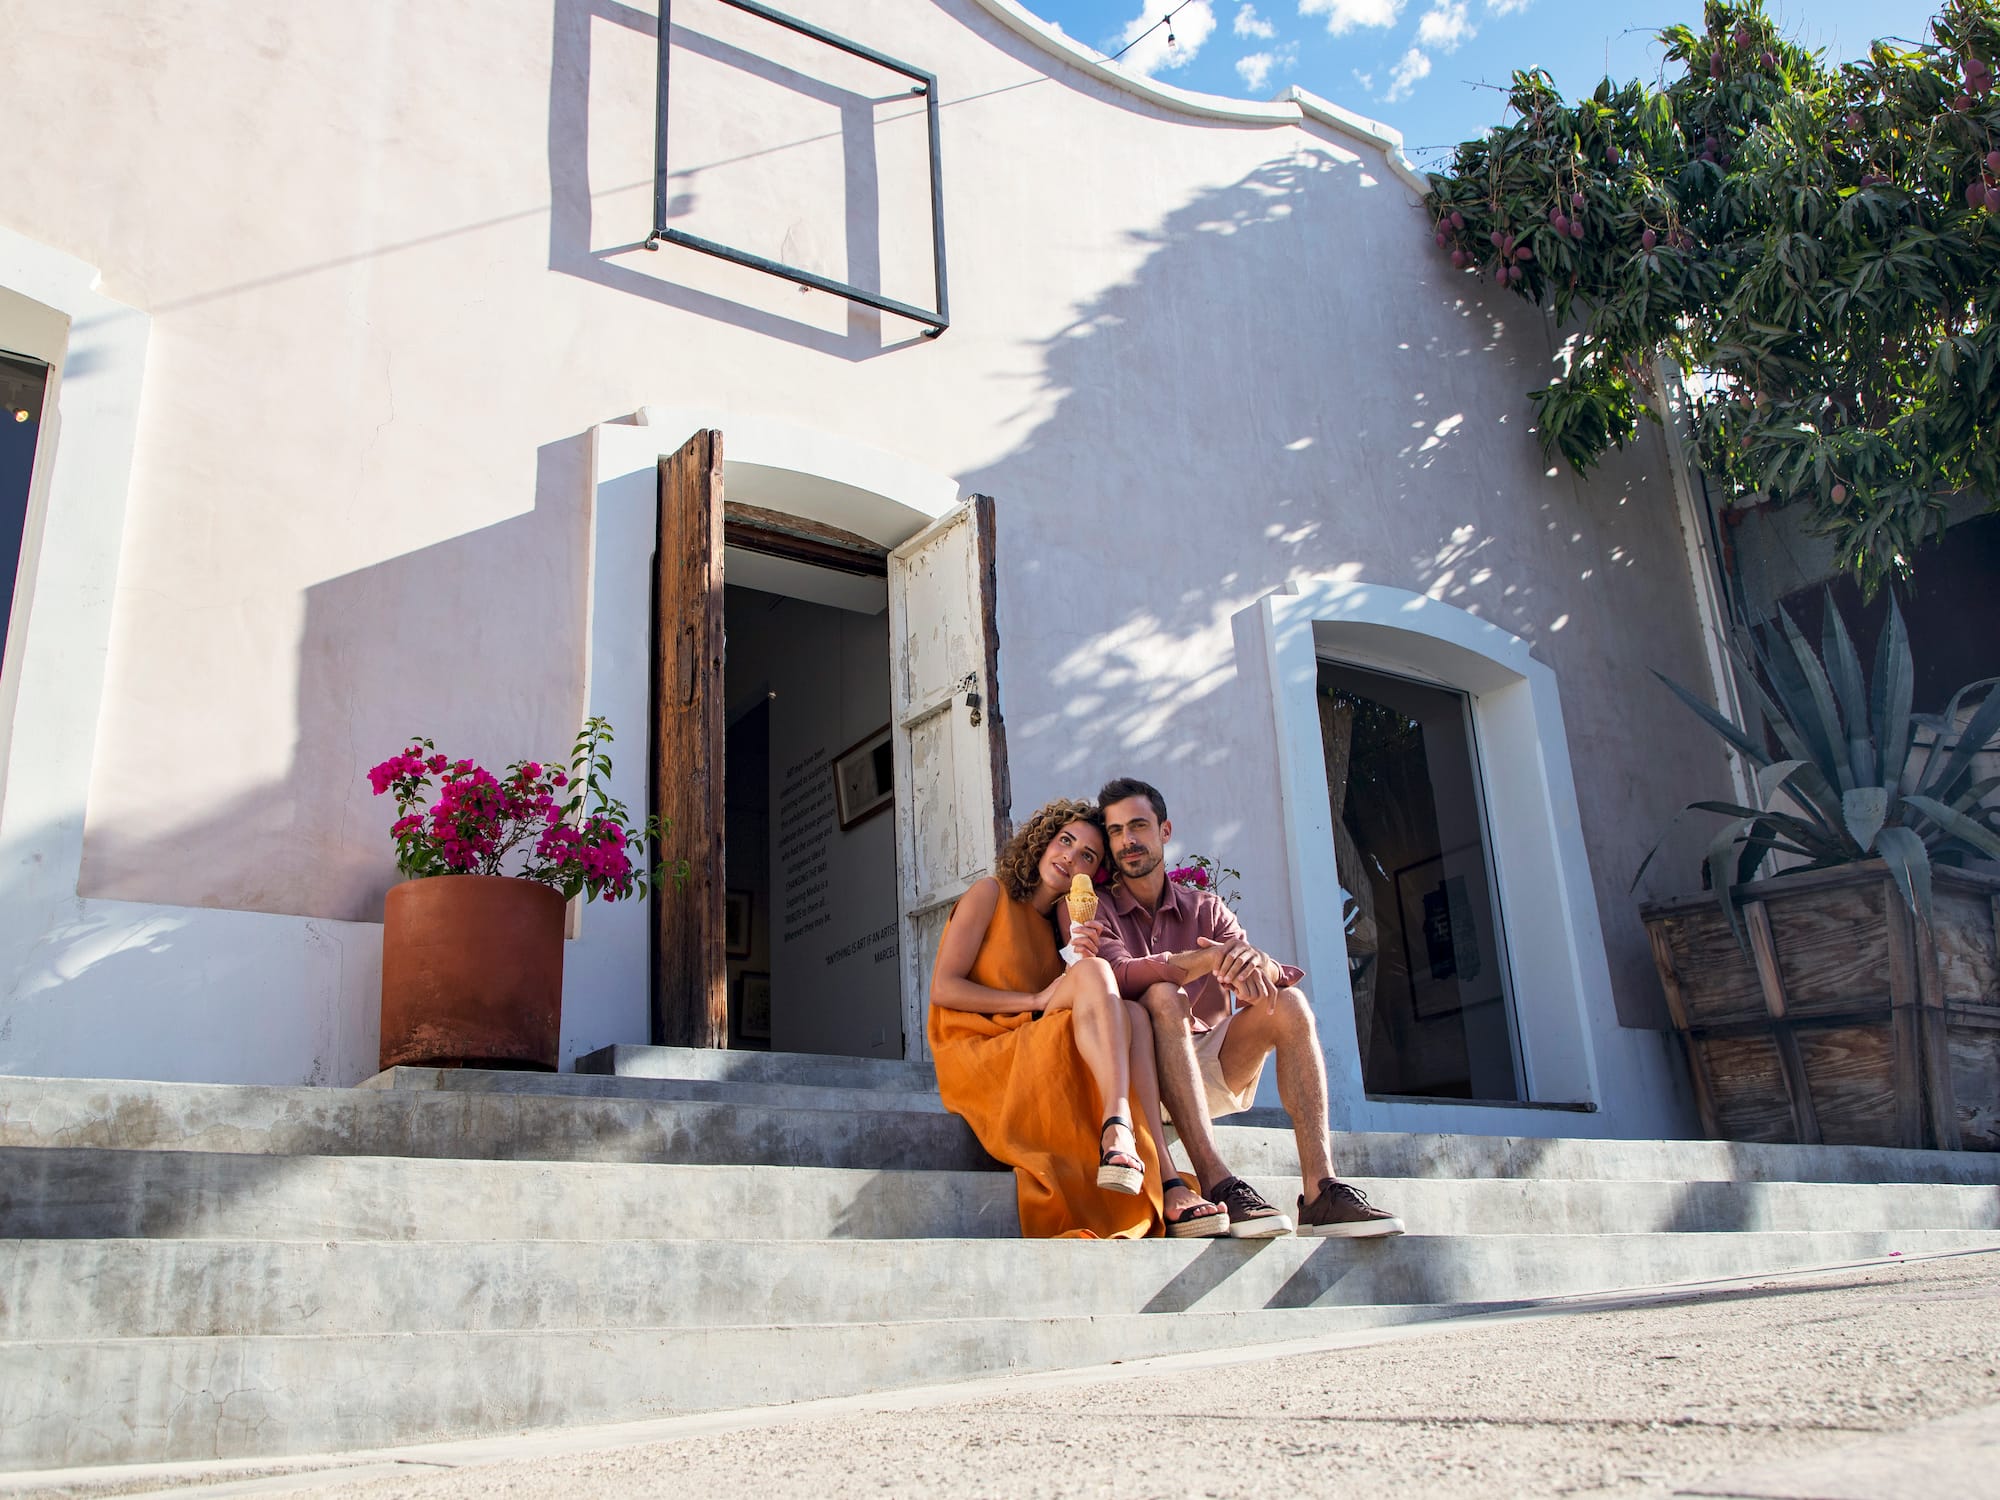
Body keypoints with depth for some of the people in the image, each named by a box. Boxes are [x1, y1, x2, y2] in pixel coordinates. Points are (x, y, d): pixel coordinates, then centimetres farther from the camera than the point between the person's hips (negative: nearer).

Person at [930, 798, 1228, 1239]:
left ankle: (1165, 1194, -36)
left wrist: (1089, 962, -10)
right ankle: (1117, 1128, -46)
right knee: (1092, 971, -25)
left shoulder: (1058, 926, 22)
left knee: (1132, 1012, -21)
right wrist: (1035, 1000, -14)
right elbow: (943, 988, -7)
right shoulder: (991, 894, 5)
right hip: (978, 1056, -6)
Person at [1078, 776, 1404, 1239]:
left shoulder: (1205, 908, 14)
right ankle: (1217, 1183, -42)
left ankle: (1321, 1189, -29)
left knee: (1289, 1003, -18)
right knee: (1163, 997, -31)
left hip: (1215, 1070, 4)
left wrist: (1256, 963, -27)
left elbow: (1280, 976, -1)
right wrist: (1212, 958, -32)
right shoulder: (1099, 910, 5)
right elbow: (1122, 975, -18)